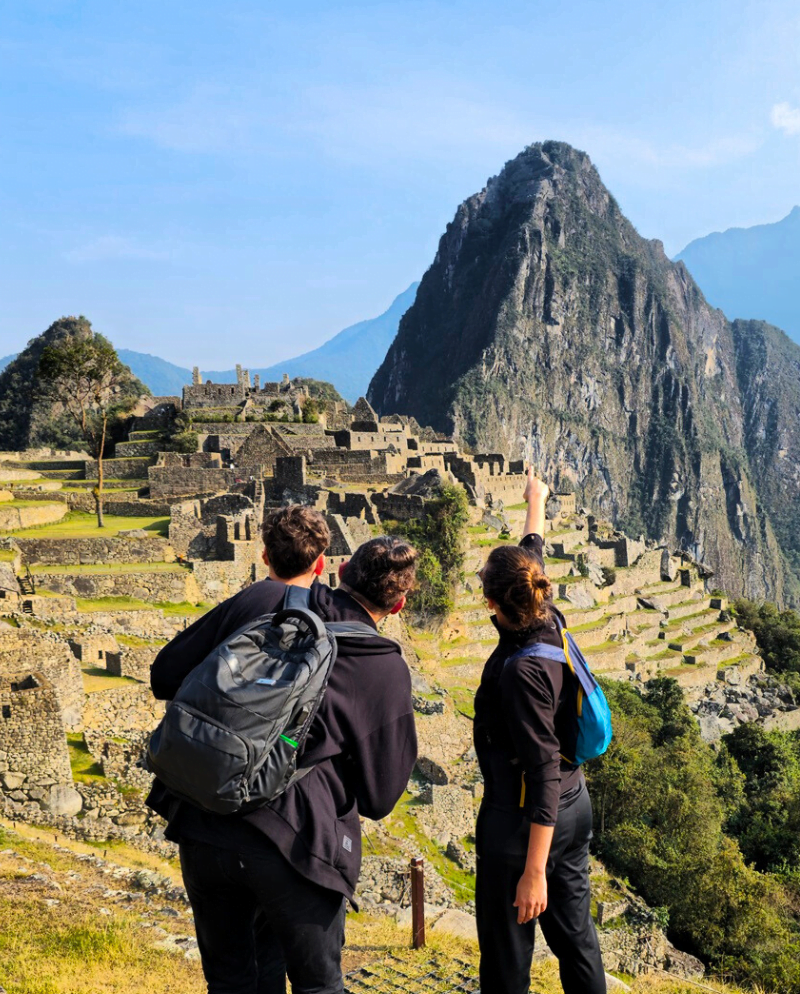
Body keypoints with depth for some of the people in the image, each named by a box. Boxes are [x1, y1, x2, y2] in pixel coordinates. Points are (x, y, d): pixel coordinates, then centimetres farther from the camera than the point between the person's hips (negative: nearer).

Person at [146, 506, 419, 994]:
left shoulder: (258, 601, 2)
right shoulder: (389, 672, -2)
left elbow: (165, 676, 7)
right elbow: (380, 797, 3)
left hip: (202, 825, 3)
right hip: (291, 842, -3)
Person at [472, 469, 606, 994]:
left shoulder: (522, 671, -27)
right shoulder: (549, 619, -5)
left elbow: (543, 773, -27)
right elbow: (532, 556, 17)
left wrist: (534, 870, -24)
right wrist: (536, 504, 35)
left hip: (524, 820, -9)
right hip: (575, 808, 9)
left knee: (506, 950, 7)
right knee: (576, 936, 19)